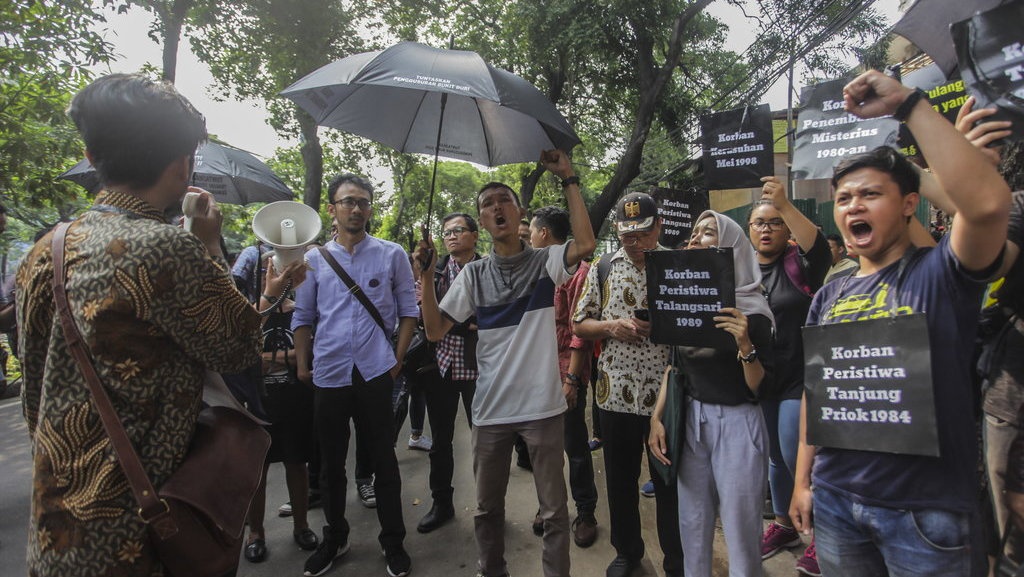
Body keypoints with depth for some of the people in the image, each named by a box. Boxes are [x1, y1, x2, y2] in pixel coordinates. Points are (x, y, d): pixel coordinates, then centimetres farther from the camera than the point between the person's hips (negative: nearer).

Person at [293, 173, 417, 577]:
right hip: (328, 376, 2)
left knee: (384, 461, 7)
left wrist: (398, 359, -1)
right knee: (331, 464, 15)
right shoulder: (314, 259, 6)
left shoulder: (392, 255, 1)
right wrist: (302, 365, 5)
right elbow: (303, 317, 10)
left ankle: (393, 543, 24)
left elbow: (408, 311, 4)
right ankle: (334, 539, 35)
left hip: (375, 374, -2)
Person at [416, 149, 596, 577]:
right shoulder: (473, 275, 4)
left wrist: (568, 179, -16)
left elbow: (586, 243, -22)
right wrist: (425, 275, -9)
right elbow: (435, 330, 1)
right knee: (487, 506, 19)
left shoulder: (545, 262, -1)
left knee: (554, 509, 9)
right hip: (490, 408, 3)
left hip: (542, 404, -2)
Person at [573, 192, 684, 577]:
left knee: (670, 481, 11)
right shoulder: (602, 269, 4)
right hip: (616, 394, 2)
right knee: (620, 480, 16)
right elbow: (579, 325, 6)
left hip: (666, 393, -2)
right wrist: (612, 326, -13)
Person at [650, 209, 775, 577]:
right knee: (692, 522, 15)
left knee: (739, 526, 6)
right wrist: (656, 418, 4)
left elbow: (759, 386, -10)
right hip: (690, 419, 5)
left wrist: (745, 345, -27)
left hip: (737, 423, -4)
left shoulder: (750, 310, -10)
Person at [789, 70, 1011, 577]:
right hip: (834, 499, 4)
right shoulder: (828, 297, 6)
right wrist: (802, 481, 9)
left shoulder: (940, 272, -7)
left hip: (926, 509, -4)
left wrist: (908, 103, -23)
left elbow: (988, 203, -29)